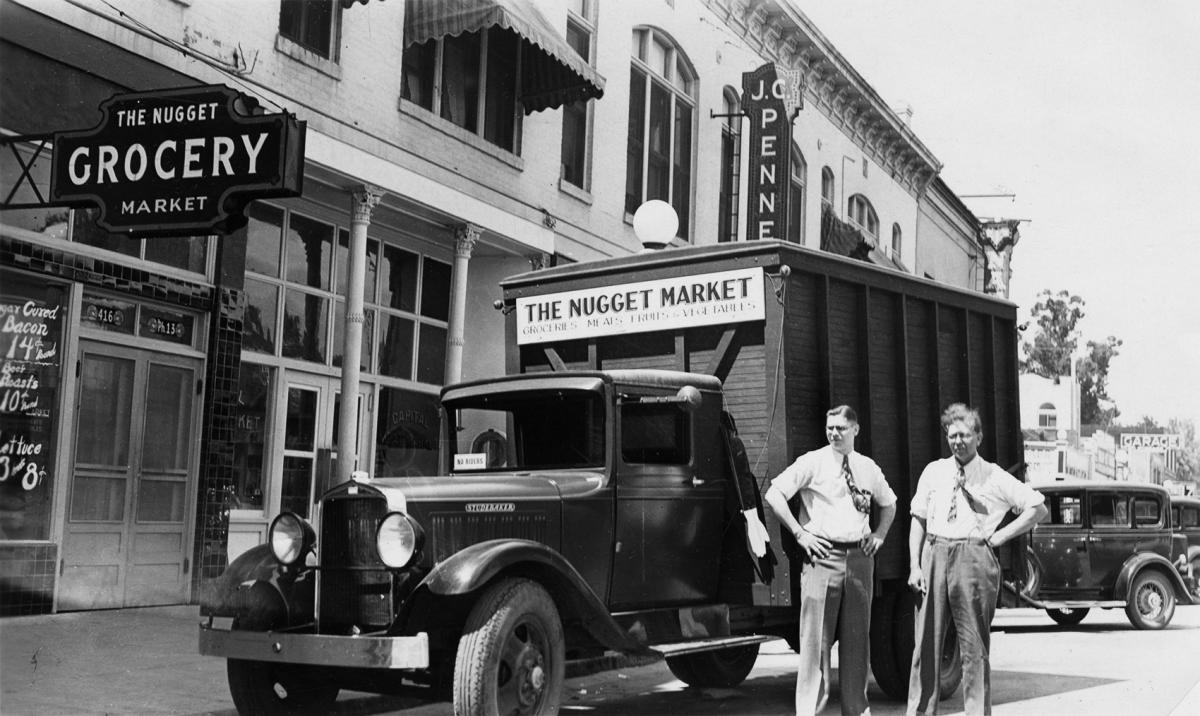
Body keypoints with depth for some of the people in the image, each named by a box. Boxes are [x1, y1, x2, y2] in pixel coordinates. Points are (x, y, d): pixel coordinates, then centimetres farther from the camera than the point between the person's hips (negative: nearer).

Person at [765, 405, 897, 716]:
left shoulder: (868, 467, 12)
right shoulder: (812, 462, -2)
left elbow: (888, 504, 30)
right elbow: (774, 494, -9)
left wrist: (879, 534, 14)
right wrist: (800, 533, -10)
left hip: (859, 557, 4)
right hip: (823, 554, -4)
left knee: (857, 638, 10)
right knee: (816, 638, -4)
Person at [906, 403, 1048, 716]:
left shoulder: (995, 478, 4)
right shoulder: (934, 471, 12)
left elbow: (1037, 507, 4)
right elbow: (918, 520, 12)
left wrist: (999, 536, -1)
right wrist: (915, 566, 2)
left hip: (973, 556, -3)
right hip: (934, 553, 3)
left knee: (974, 645, 2)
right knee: (926, 641, 3)